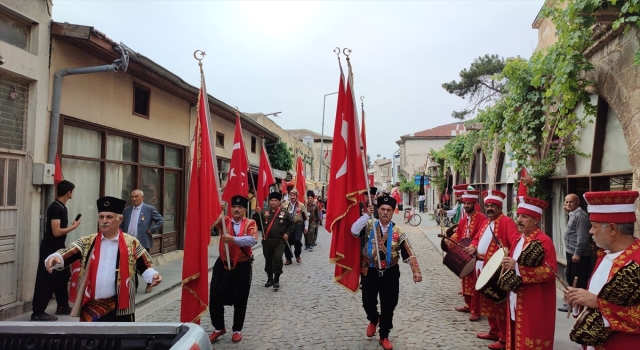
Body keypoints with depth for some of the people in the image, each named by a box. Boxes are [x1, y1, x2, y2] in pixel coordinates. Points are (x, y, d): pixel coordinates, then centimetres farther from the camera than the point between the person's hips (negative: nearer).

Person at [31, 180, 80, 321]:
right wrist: (74, 226, -13)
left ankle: (62, 306, 27)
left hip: (59, 247, 10)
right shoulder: (55, 207, -19)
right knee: (46, 279, -5)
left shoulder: (62, 207, 9)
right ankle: (37, 313, 3)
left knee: (63, 276, 16)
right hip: (50, 248, -10)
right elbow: (56, 232, -24)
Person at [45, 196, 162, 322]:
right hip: (91, 306, 1)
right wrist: (55, 258, -28)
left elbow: (145, 266, 5)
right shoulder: (87, 242, 2)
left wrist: (153, 275, -14)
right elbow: (66, 255, -7)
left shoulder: (132, 243, -1)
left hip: (120, 307, -1)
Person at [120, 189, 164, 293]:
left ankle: (149, 284, 24)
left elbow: (161, 220, -3)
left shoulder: (149, 209, -3)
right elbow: (121, 225, 19)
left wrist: (151, 230, -9)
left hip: (143, 242, -4)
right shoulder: (126, 210, 12)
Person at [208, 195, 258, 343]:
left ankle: (237, 330, 27)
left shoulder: (250, 223, -5)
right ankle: (219, 328, 26)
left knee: (240, 300, 9)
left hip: (242, 266, -2)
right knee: (215, 298, 5)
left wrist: (233, 239, -33)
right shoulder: (225, 221, 4)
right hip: (222, 264, 2)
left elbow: (253, 240, -22)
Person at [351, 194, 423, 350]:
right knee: (368, 303, 4)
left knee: (388, 307, 7)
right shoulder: (369, 225, -6)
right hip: (371, 272, 0)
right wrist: (367, 215, -31)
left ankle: (384, 337, 27)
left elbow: (409, 254, -8)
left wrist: (416, 272, -20)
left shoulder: (397, 232, -5)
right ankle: (373, 320, 40)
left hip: (390, 274, 1)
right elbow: (354, 231, -25)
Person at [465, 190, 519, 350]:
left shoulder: (506, 222, -10)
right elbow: (477, 238, 22)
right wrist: (473, 247, 0)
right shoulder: (486, 223, 17)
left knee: (499, 304, -3)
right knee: (488, 302, 17)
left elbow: (516, 242, -22)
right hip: (483, 269, 9)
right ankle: (494, 331, 31)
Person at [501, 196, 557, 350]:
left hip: (534, 305, -8)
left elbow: (550, 271, -22)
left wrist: (517, 266, -27)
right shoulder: (518, 240, 12)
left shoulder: (544, 241, -14)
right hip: (516, 301, 8)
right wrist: (508, 265, 2)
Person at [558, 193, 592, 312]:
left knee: (578, 280, -3)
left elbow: (582, 237, -23)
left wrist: (577, 253, -23)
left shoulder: (580, 215, -19)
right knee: (571, 276, 19)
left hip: (578, 254, -11)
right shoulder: (573, 214, 15)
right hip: (572, 252, 11)